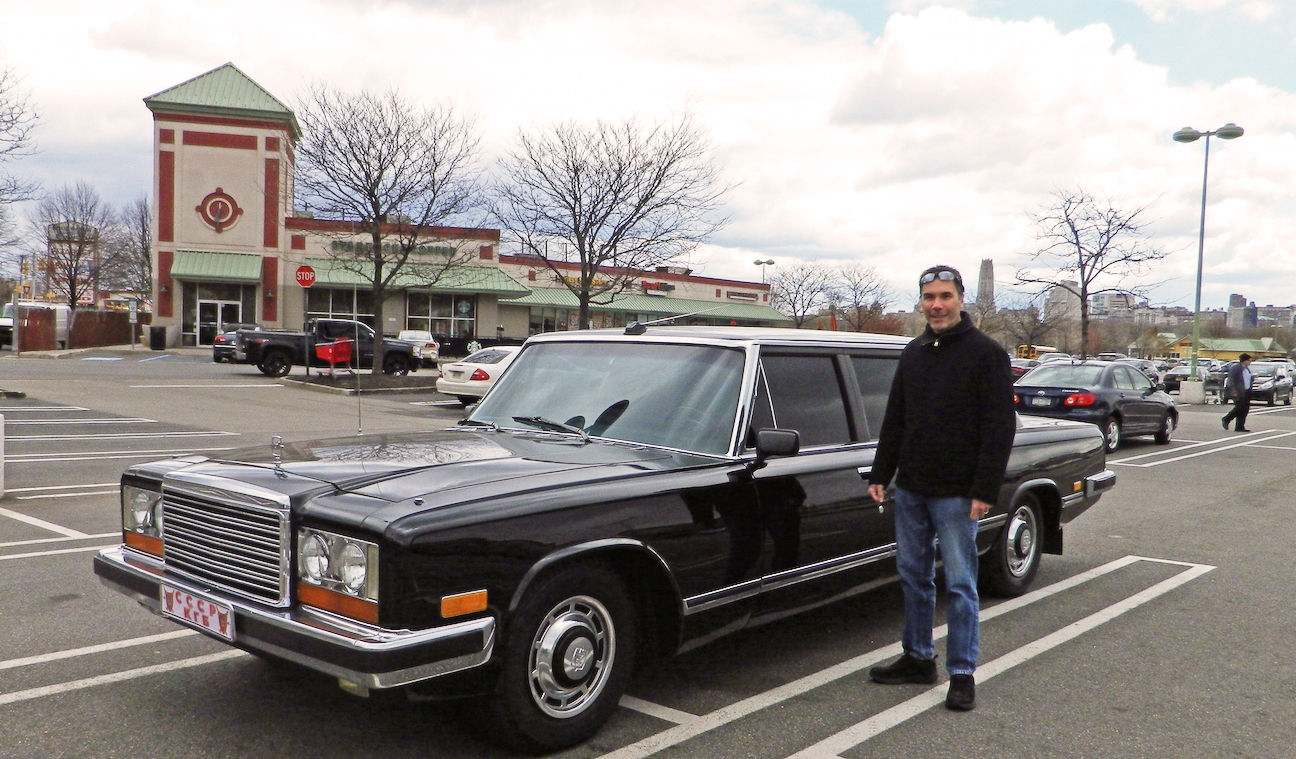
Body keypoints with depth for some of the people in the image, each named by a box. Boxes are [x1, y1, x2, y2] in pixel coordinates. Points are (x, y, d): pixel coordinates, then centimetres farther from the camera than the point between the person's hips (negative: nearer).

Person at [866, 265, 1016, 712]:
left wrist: (986, 490, -18)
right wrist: (880, 474, 10)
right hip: (910, 489, 6)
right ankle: (918, 659, 26)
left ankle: (962, 674, 11)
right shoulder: (913, 353, 12)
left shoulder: (986, 353, -7)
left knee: (960, 584, 1)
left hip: (957, 494, -6)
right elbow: (894, 420, 15)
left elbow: (1000, 427, -12)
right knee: (913, 577, 13)